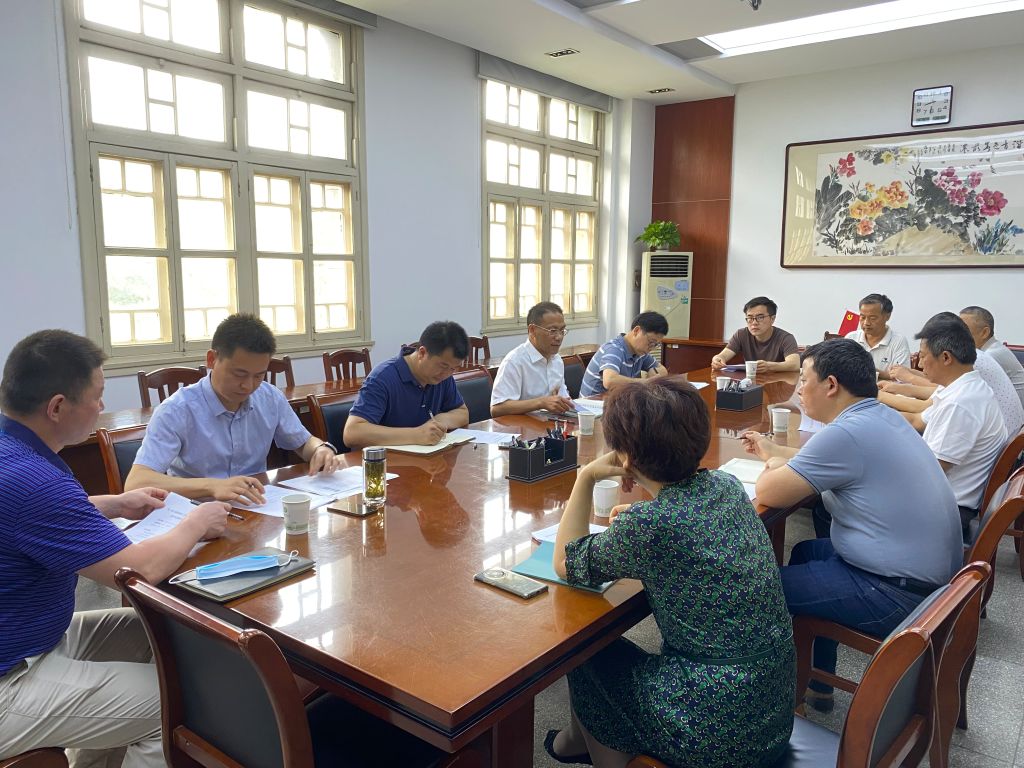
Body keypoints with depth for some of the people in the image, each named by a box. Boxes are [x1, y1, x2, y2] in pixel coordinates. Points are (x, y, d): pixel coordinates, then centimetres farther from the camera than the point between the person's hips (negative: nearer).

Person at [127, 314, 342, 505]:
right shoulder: (177, 411, -16)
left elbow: (304, 443, 15)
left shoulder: (271, 398, 0)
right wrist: (212, 486, -39)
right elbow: (135, 483, -25)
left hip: (260, 508, 3)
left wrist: (321, 449, -9)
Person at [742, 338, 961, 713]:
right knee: (807, 552, 25)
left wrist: (775, 466, 2)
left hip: (900, 594, -10)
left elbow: (768, 493, -19)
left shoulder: (846, 433, -24)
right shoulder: (881, 416, 6)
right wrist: (777, 451, 29)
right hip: (929, 570, 10)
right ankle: (814, 682, 33)